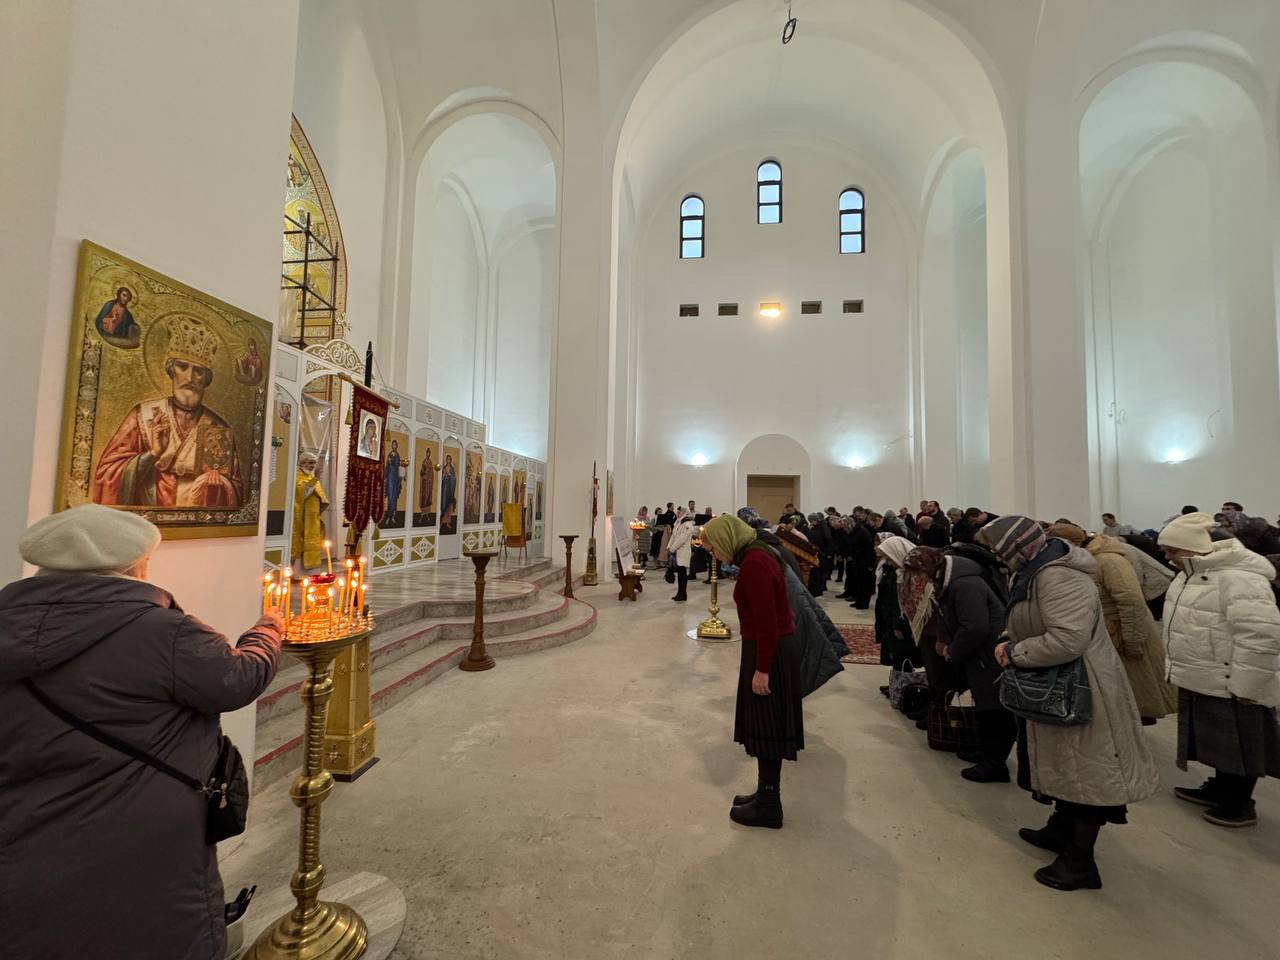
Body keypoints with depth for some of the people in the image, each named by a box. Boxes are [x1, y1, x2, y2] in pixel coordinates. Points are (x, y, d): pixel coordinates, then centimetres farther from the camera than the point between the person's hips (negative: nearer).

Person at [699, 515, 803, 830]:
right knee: (765, 727, 19)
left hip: (770, 653, -10)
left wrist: (761, 669, -20)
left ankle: (768, 807, 21)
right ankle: (766, 794, 34)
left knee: (766, 728, 5)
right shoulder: (757, 554, 8)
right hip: (774, 647, 10)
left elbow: (766, 621, -25)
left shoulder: (753, 563, -22)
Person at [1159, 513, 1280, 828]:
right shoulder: (1192, 573, 6)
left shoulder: (1239, 579, -24)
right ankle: (1219, 790, 37)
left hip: (1229, 686, -9)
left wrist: (1245, 686, -22)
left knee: (1238, 745, 9)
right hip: (1202, 680, 9)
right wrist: (1179, 667, 21)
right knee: (1218, 741, 22)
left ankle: (1240, 804, 25)